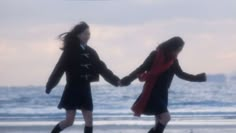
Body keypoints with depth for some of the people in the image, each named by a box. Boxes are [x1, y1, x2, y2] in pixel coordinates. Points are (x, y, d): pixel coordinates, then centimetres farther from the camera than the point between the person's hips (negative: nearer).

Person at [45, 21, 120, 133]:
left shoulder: (90, 52, 7)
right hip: (73, 89, -5)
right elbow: (59, 69, -14)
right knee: (69, 121, -6)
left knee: (89, 120, 0)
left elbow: (102, 69, 9)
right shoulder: (70, 51, -9)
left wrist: (116, 80, 1)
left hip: (85, 90, 5)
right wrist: (49, 86, -18)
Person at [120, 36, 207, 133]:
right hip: (151, 93, -7)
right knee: (165, 117, -20)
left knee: (160, 123, 6)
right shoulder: (155, 55, -12)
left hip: (162, 94, 8)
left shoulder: (173, 60, 8)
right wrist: (128, 79, -29)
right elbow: (141, 69, -16)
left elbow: (180, 74, 20)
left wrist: (196, 78, 17)